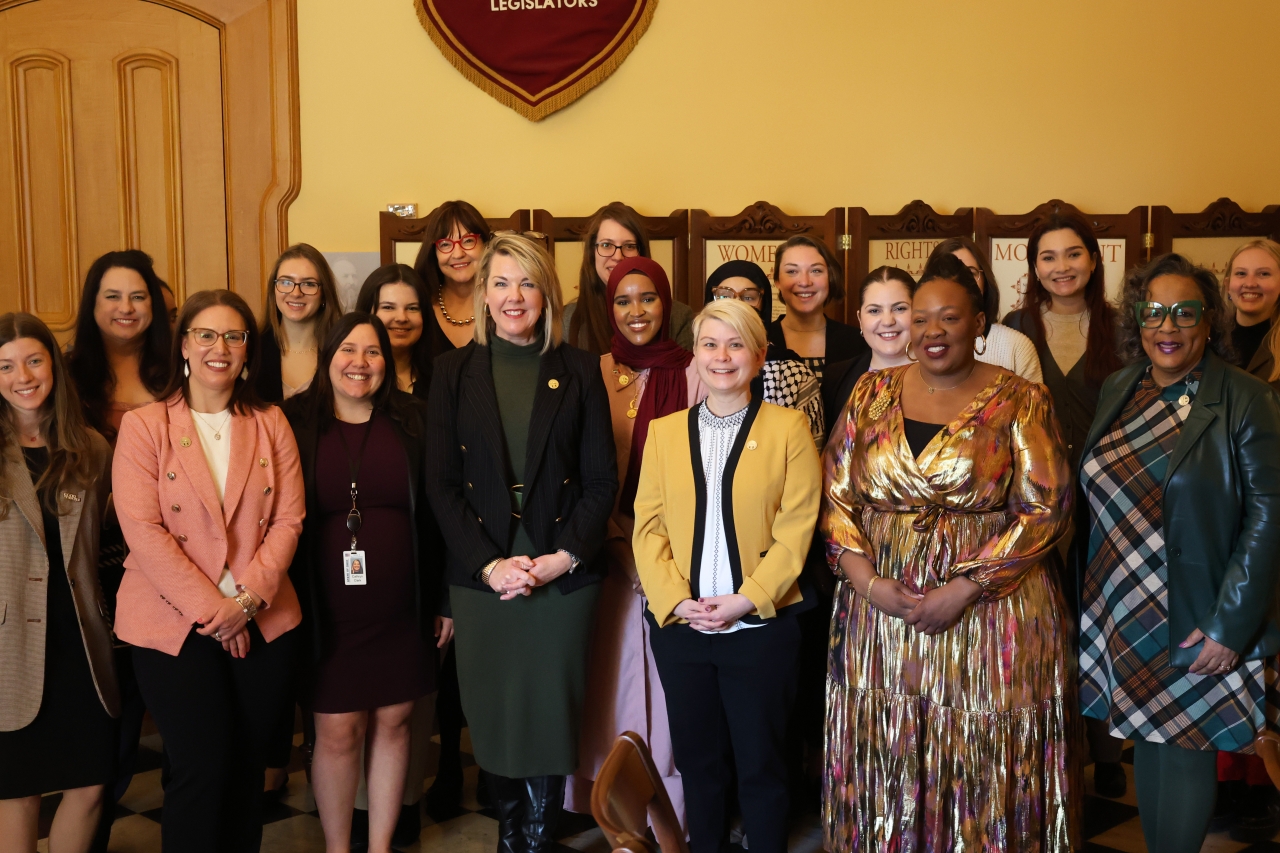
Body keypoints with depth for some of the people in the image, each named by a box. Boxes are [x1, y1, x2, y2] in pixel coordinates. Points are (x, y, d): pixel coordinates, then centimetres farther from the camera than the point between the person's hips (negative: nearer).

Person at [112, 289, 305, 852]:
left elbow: (288, 519, 2)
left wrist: (247, 599, -11)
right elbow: (142, 529, -9)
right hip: (173, 624, -3)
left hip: (264, 623, 3)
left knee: (246, 768, 8)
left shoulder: (270, 424, 8)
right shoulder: (143, 426, -1)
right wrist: (211, 606, -14)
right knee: (203, 768, -4)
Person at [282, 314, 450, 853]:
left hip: (401, 610, 2)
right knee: (337, 732, 4)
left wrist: (444, 596, 5)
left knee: (393, 723, 10)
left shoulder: (413, 422, 3)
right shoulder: (295, 423, -2)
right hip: (328, 611, -2)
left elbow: (435, 514, 6)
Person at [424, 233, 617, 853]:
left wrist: (563, 558, -11)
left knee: (550, 716, 4)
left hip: (564, 576, -1)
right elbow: (441, 483, 1)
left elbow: (601, 479, 2)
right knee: (493, 717, 8)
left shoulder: (579, 370, 4)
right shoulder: (454, 370, 5)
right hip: (481, 576, 1)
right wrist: (490, 564, -10)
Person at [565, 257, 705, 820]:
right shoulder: (596, 374, 4)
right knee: (615, 674, 7)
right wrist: (623, 543, -5)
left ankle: (670, 811, 17)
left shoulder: (692, 374, -3)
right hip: (612, 555, 2)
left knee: (670, 679, 4)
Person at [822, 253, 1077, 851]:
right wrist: (866, 580, -10)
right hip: (878, 607, 3)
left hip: (992, 614, -2)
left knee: (983, 777, 7)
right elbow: (837, 496, 5)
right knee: (885, 776, 11)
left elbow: (1045, 509, -8)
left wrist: (964, 588, -15)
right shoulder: (873, 392, 6)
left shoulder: (1019, 400, -3)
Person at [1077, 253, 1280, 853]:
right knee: (1146, 744, 16)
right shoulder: (1117, 391, 6)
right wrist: (1088, 591, 6)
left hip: (1195, 620, -5)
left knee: (1185, 752, 6)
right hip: (1122, 612, 5)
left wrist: (1230, 625, -17)